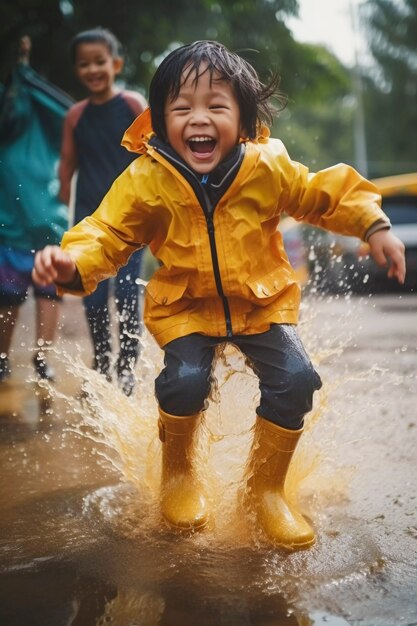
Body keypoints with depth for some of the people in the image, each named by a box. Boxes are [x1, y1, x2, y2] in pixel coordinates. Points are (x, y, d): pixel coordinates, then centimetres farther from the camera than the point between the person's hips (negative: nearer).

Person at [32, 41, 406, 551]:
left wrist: (374, 227, -8)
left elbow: (324, 194, 2)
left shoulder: (268, 168, -12)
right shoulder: (146, 181, -17)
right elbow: (107, 234, -14)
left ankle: (265, 488, 11)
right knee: (186, 380, -25)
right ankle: (178, 472, 11)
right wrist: (72, 262, -34)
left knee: (296, 379, -15)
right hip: (186, 306, -1)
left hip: (262, 301, 2)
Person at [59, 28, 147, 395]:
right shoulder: (75, 116, 5)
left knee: (127, 295, -1)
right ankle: (101, 365, 21)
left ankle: (128, 368, 10)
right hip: (88, 217, 3)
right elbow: (67, 166, 11)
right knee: (93, 297, 7)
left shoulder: (134, 105, -2)